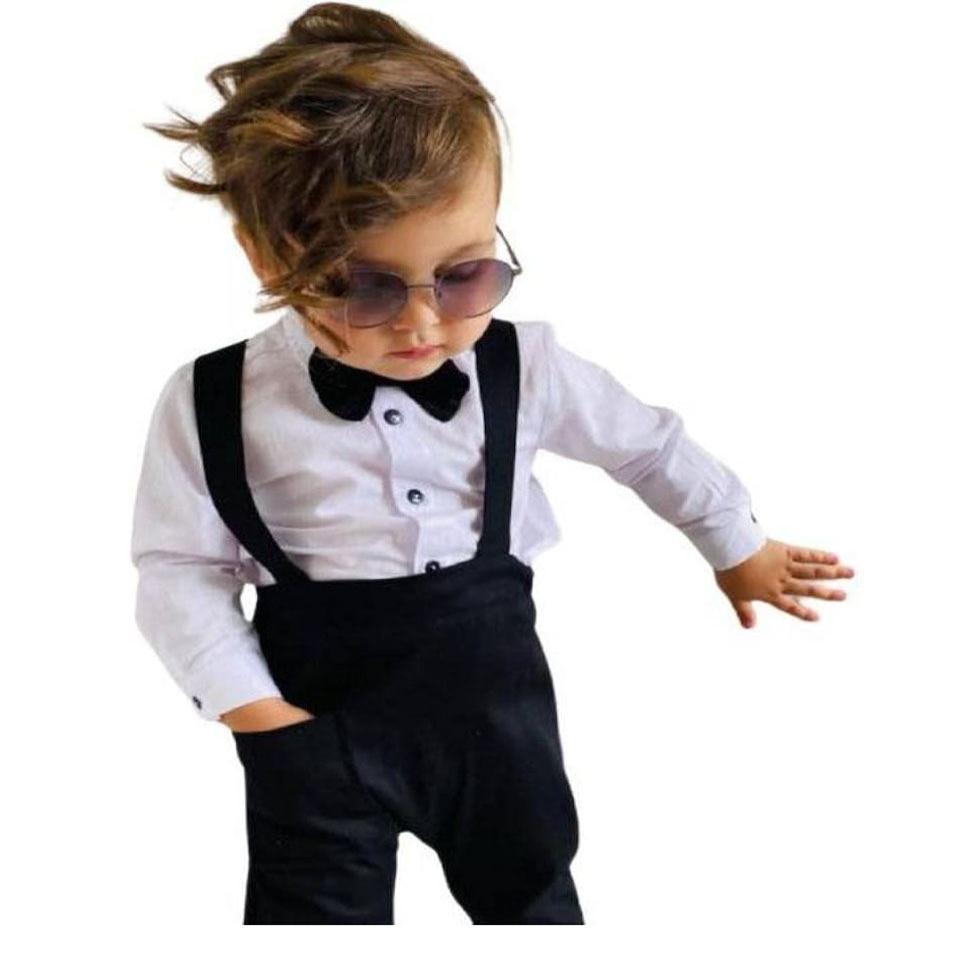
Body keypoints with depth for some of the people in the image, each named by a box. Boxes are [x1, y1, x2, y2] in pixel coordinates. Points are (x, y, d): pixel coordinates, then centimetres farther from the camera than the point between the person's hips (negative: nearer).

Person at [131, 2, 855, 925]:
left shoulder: (524, 367, -5)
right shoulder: (213, 402, -11)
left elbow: (649, 443, 11)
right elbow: (181, 571, -4)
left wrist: (738, 550, 22)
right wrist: (250, 706, -13)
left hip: (493, 688, 2)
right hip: (318, 707, -2)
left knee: (532, 892, 20)